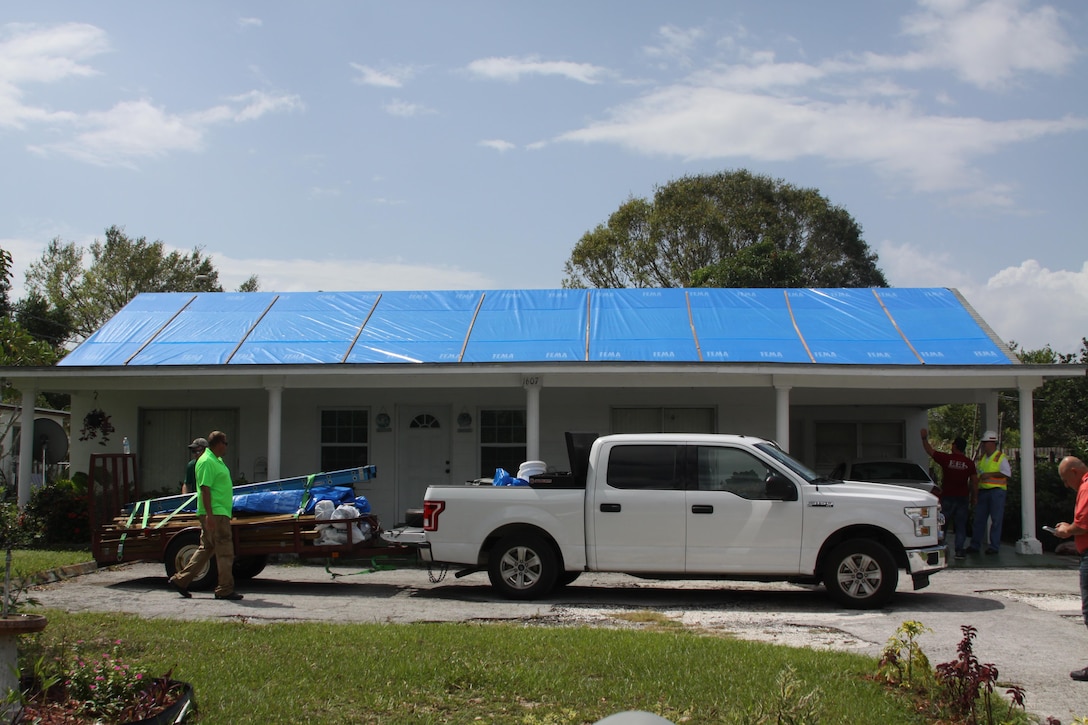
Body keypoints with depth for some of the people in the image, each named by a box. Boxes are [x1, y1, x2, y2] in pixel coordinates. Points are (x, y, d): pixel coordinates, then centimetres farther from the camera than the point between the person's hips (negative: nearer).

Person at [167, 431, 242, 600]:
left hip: (219, 513, 10)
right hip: (215, 514, -10)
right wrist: (209, 515, -25)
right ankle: (225, 590, -1)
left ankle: (180, 580, 19)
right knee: (225, 551, -6)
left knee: (206, 549, 14)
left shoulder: (217, 460, 18)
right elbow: (205, 489, -20)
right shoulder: (207, 462, -14)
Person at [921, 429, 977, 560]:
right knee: (961, 526, 5)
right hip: (962, 498, 2)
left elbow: (930, 451, 4)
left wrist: (924, 438, 17)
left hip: (947, 497, -2)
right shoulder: (969, 463, -1)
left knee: (942, 524, 6)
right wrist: (974, 497, 11)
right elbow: (974, 481, 1)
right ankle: (959, 551, 2)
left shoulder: (946, 458, -7)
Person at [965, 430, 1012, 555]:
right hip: (982, 490, 6)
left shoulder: (1001, 457, -1)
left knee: (996, 520, -3)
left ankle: (994, 546, 1)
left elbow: (1007, 473, -11)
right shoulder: (981, 458, 19)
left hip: (997, 490, -6)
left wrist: (990, 474, -16)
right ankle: (975, 545, 7)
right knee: (979, 519, 4)